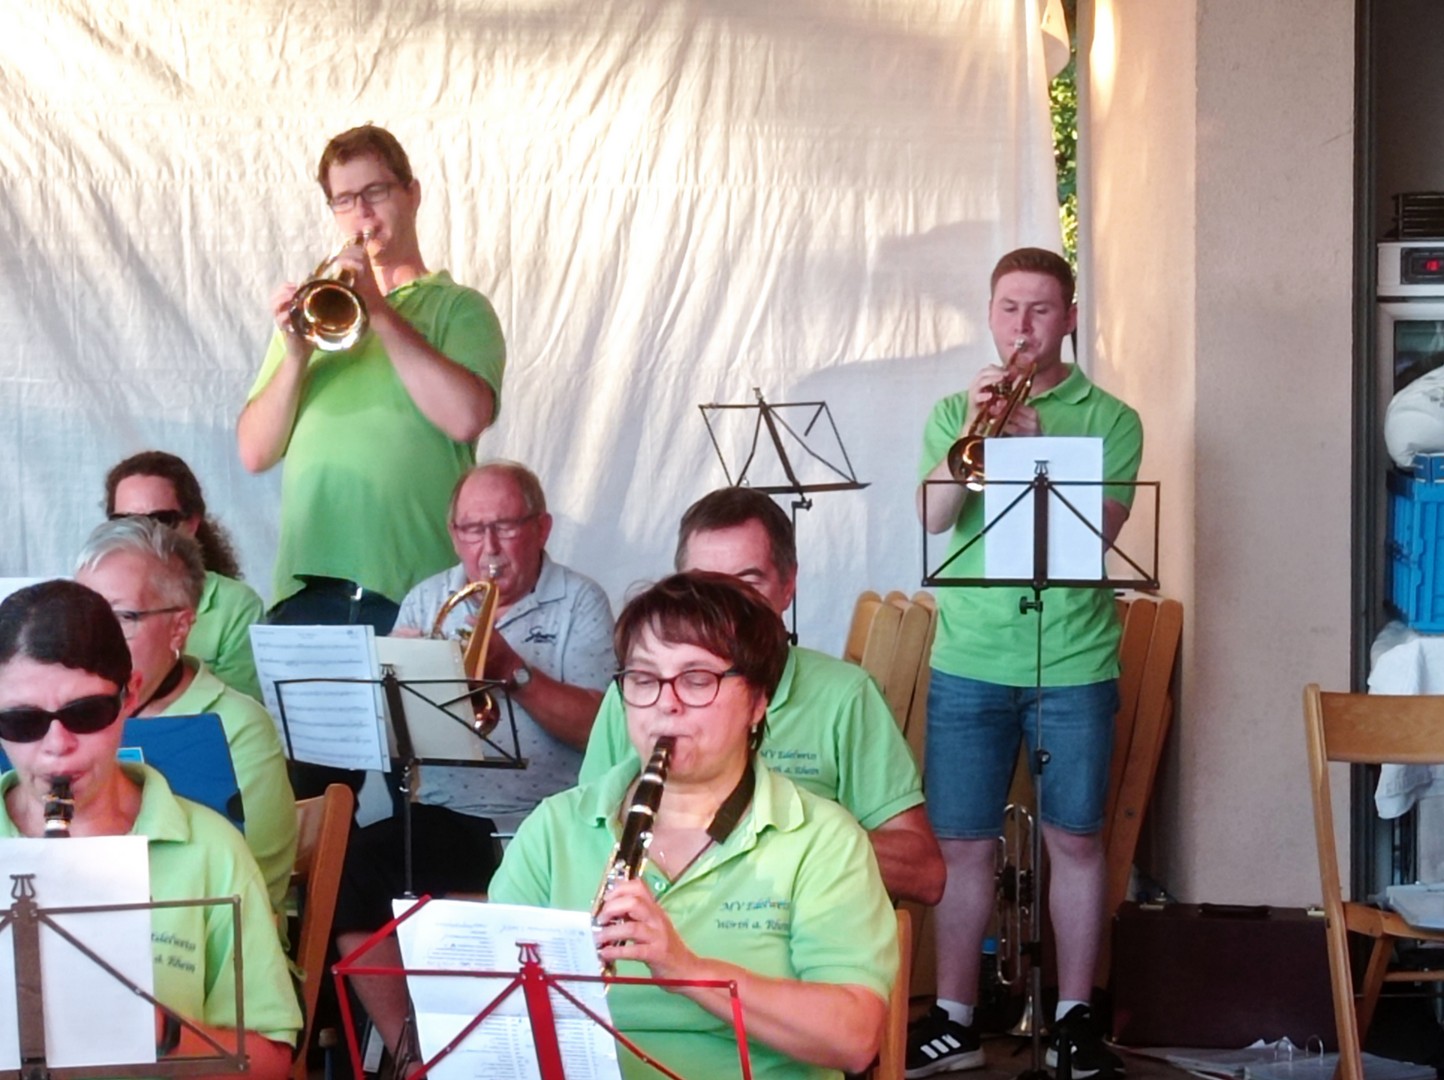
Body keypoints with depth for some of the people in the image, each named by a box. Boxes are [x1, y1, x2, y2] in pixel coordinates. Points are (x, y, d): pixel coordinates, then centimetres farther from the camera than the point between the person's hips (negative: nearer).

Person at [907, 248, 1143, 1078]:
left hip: (1075, 666, -1)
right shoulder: (954, 412, 8)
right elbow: (933, 517, -6)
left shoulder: (1109, 420, 2)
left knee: (1076, 841, 4)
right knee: (965, 845, 4)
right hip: (968, 663, 1)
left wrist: (1034, 447, -18)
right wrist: (973, 429, -18)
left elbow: (1099, 529, -11)